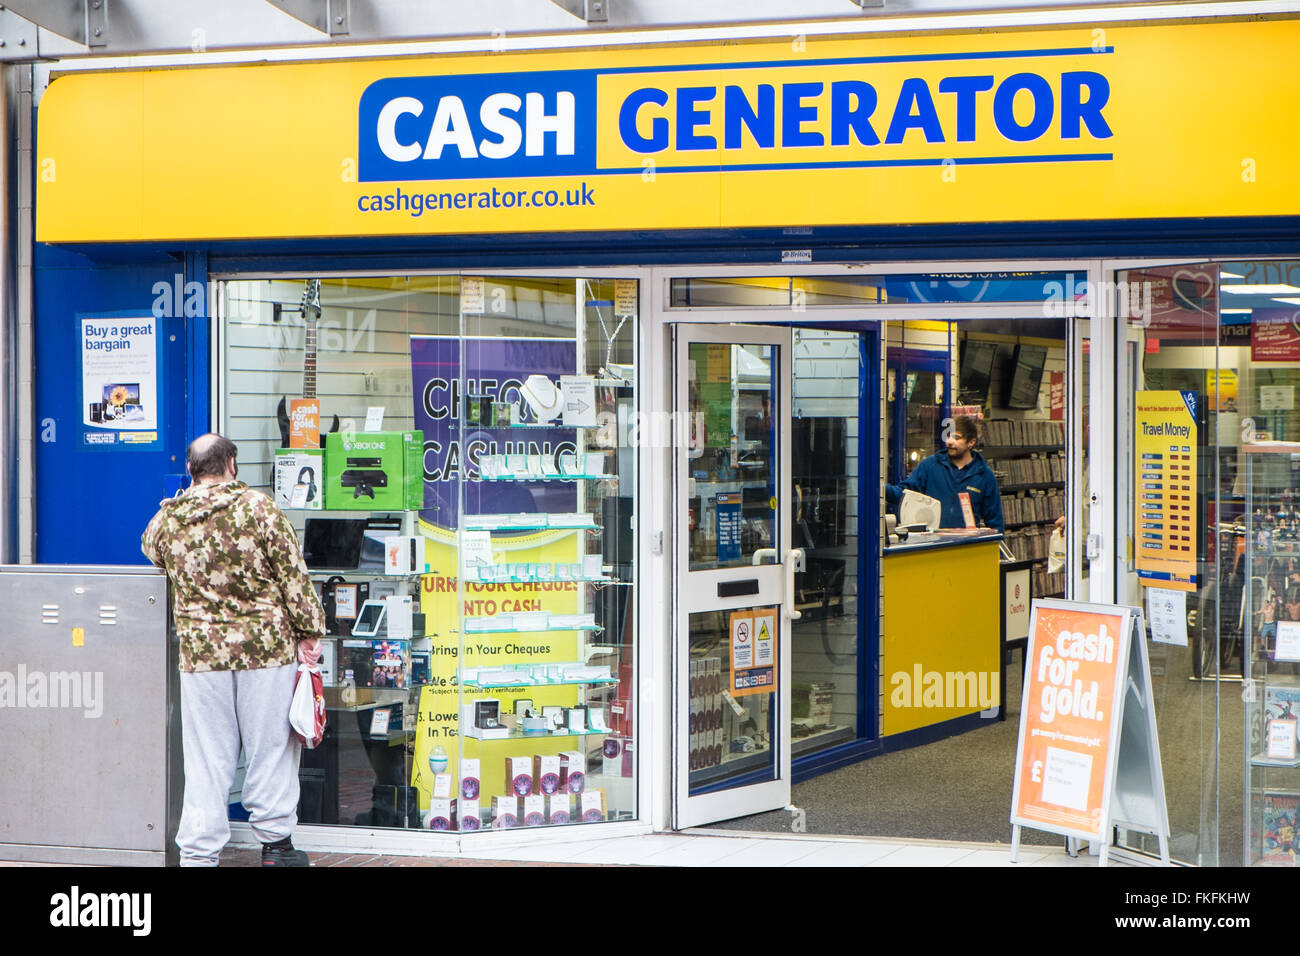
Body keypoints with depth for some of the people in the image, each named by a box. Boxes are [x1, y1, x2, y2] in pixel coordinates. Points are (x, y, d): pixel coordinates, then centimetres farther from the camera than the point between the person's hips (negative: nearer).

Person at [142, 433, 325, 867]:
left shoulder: (167, 518, 1)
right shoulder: (259, 507, -8)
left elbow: (150, 549, 25)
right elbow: (294, 575, -6)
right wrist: (309, 631, 1)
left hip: (200, 652, 2)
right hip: (266, 648, -2)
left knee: (206, 756, 7)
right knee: (271, 745, 10)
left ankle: (198, 852, 9)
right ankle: (275, 841, 19)